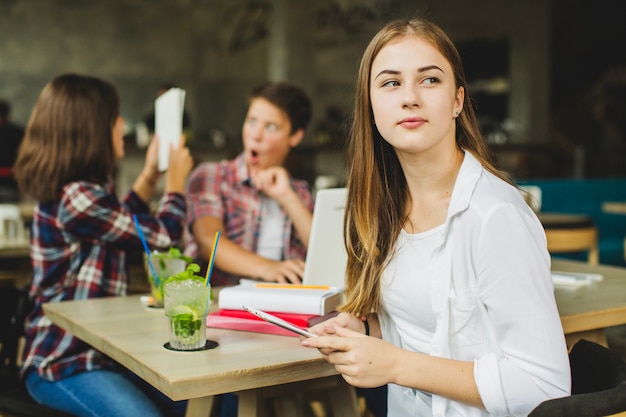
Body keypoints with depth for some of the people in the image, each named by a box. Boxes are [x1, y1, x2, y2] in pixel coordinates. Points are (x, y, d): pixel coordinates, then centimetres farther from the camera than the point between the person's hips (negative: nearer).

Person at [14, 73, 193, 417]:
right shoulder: (77, 197, -21)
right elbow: (163, 235, -10)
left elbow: (122, 224, 30)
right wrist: (175, 179, 7)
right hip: (63, 363, -9)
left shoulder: (71, 187, 9)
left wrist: (149, 177, 28)